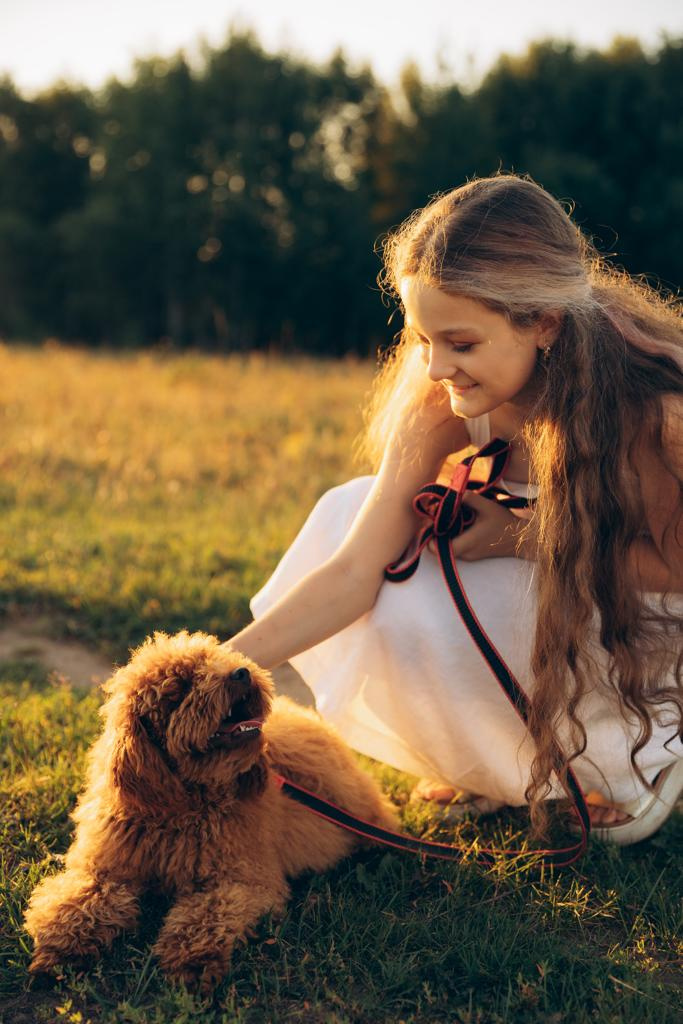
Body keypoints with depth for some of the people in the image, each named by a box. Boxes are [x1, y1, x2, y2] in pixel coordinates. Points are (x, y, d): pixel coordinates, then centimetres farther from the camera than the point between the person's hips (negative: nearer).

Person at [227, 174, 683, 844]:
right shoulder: (445, 401, -20)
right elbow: (353, 571, -23)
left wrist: (532, 537, -28)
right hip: (532, 587, 6)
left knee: (416, 613, -27)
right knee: (348, 511, -13)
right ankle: (495, 762, 7)